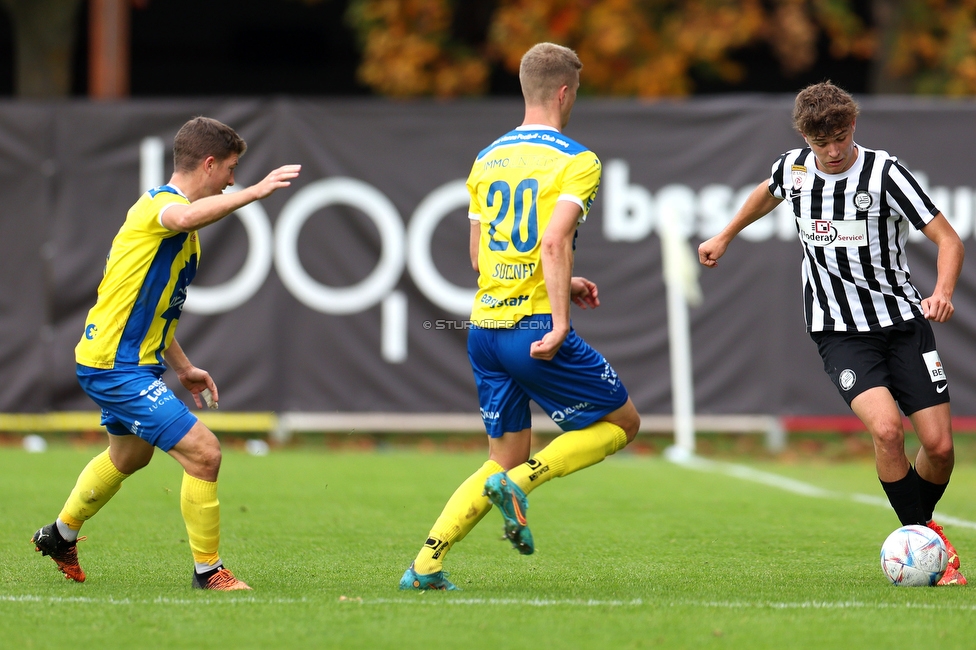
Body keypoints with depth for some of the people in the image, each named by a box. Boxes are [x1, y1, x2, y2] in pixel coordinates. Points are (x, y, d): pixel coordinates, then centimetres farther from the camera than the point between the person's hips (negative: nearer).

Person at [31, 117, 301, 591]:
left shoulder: (174, 212, 16)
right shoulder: (159, 204, -17)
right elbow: (187, 218, -46)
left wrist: (183, 367, 24)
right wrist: (256, 192, -52)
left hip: (132, 363, 11)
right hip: (115, 367, -11)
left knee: (130, 455, 33)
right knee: (203, 453, -16)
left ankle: (61, 535, 52)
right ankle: (208, 571, -4)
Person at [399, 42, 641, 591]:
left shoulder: (488, 160, 14)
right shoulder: (577, 161, -7)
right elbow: (554, 241, -22)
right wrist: (560, 322, -25)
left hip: (485, 326, 7)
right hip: (536, 327, -7)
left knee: (506, 458, 16)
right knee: (623, 422, 10)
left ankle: (426, 565, 2)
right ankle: (521, 482, -10)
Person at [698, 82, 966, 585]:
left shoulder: (884, 173, -13)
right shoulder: (793, 169, -2)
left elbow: (948, 239, -13)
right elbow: (767, 193, 25)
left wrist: (943, 291, -31)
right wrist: (725, 237, 32)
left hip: (903, 321, 0)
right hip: (840, 332, 0)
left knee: (938, 444, -6)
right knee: (886, 428, -24)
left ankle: (920, 525, 25)